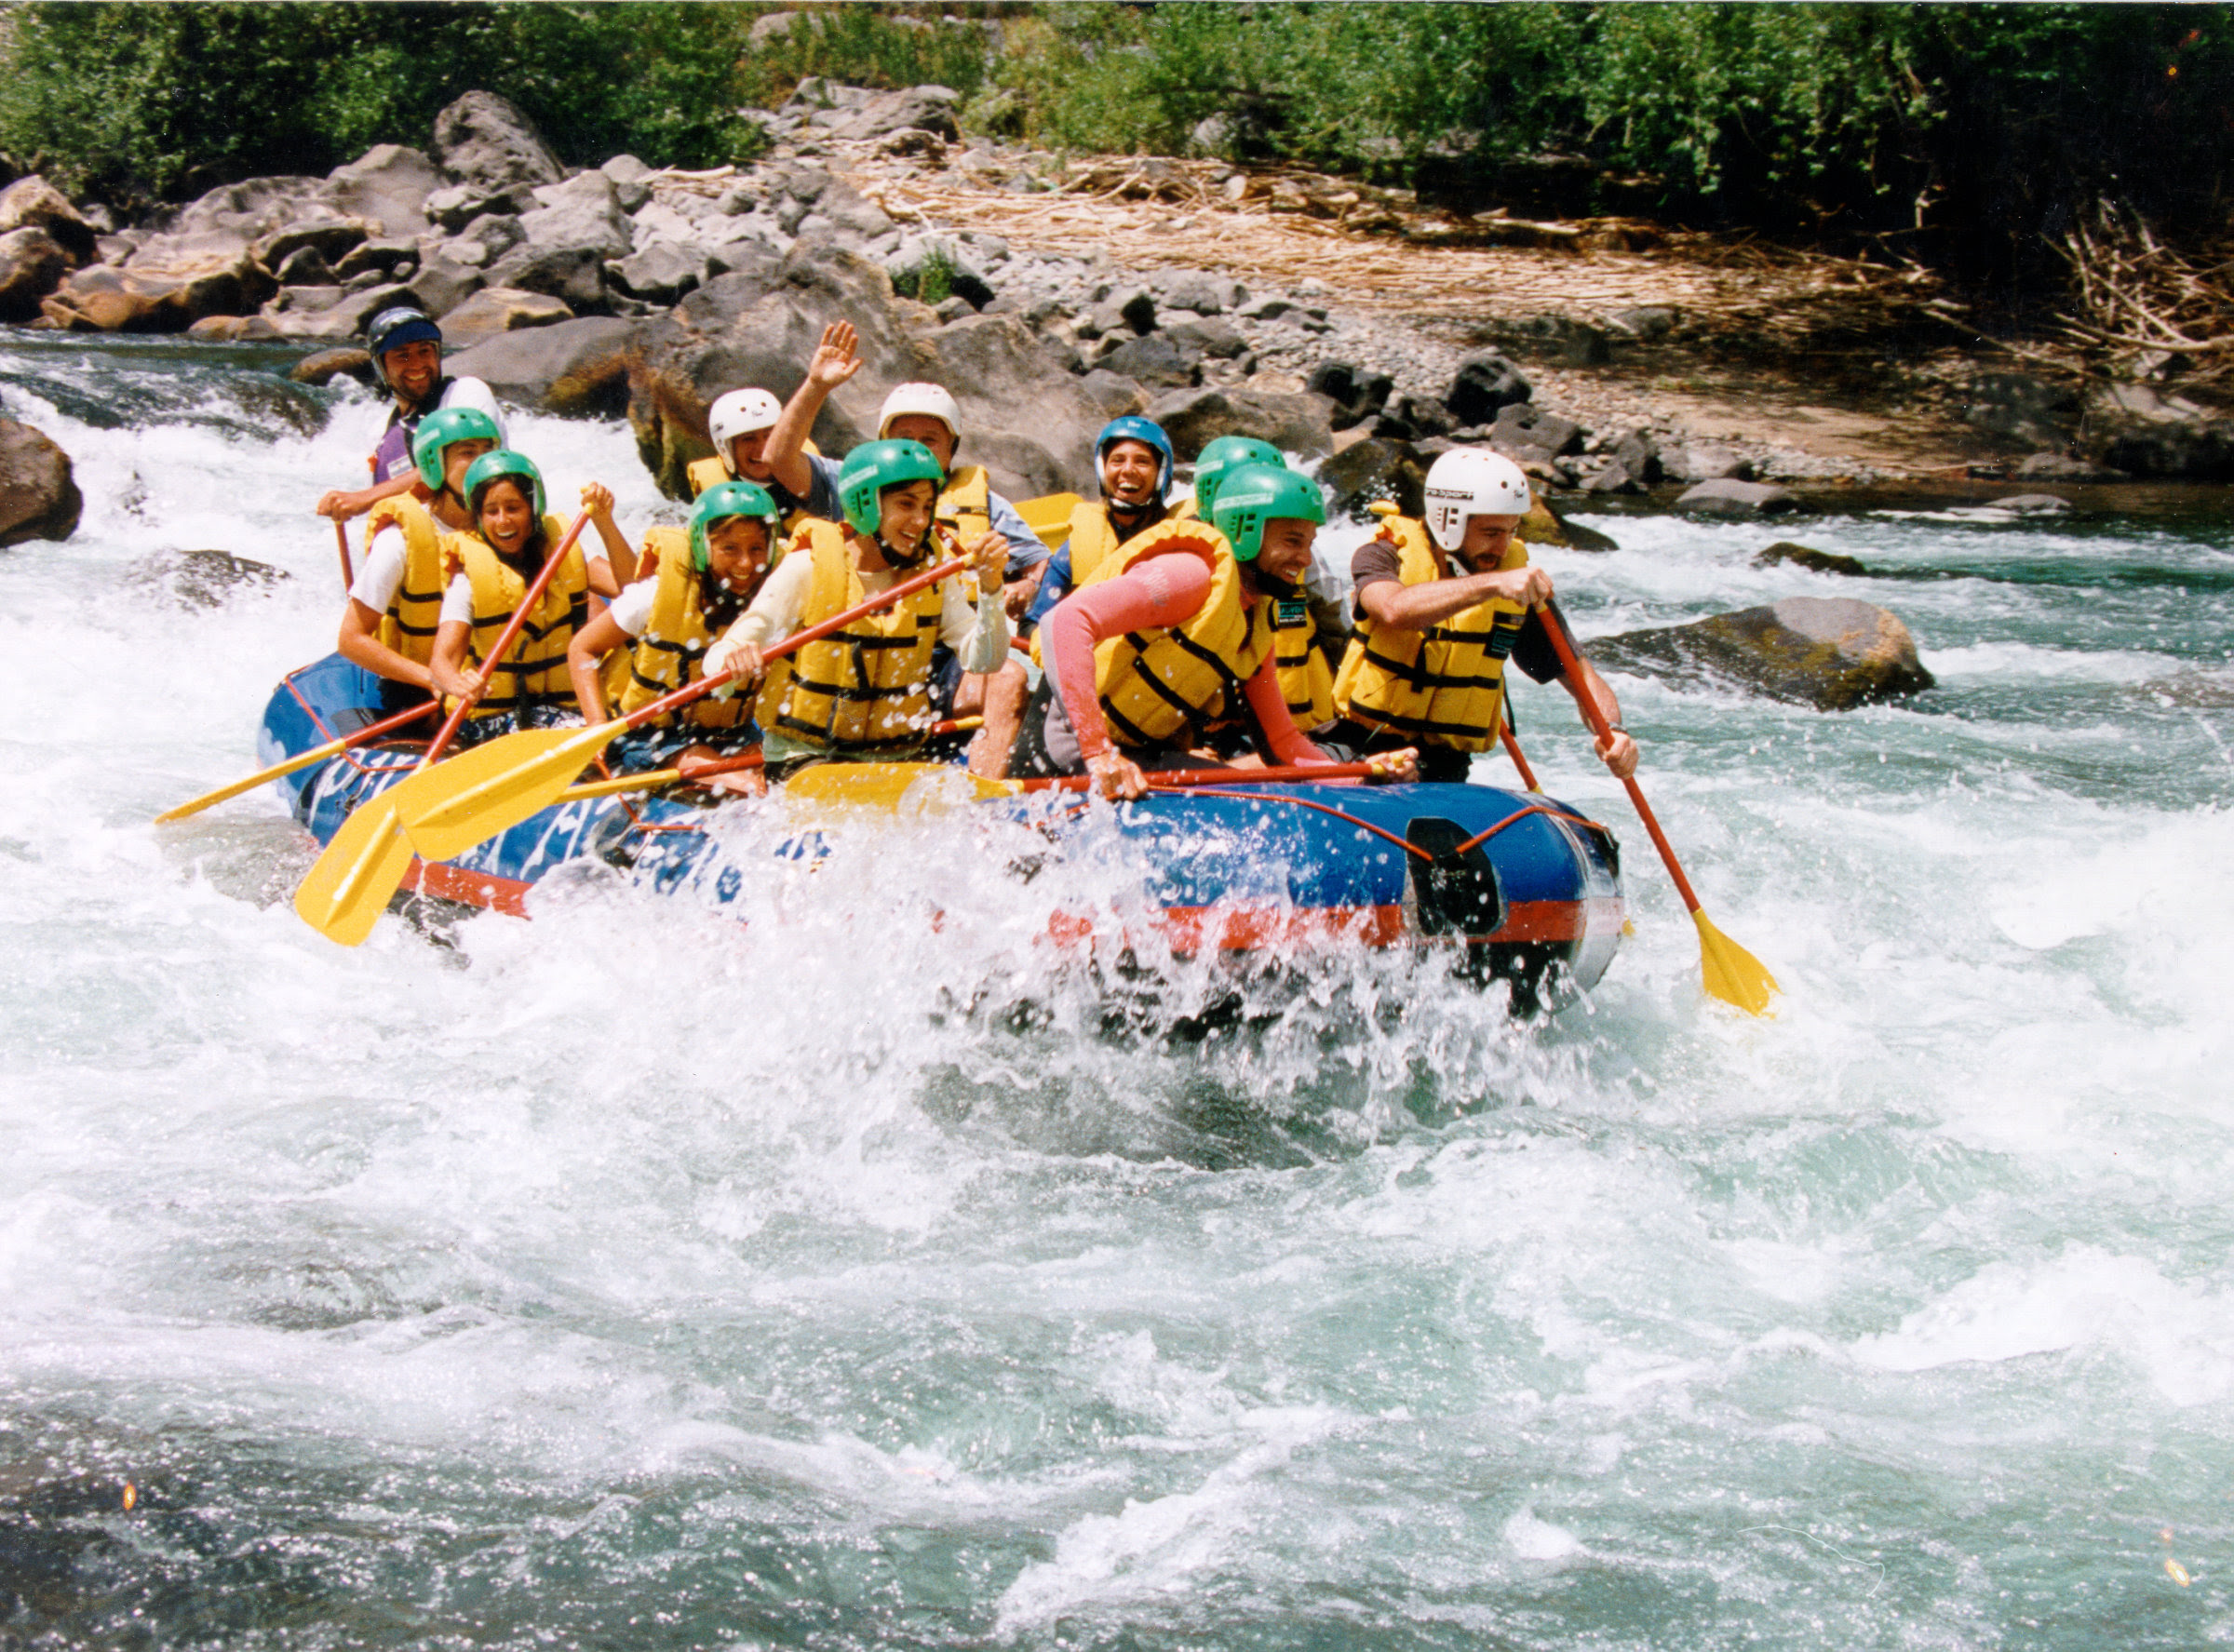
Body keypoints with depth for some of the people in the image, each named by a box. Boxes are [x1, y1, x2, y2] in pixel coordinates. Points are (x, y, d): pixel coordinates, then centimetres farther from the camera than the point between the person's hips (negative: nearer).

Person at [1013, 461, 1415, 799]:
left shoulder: (1257, 625, 14)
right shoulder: (1195, 573, -16)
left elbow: (1283, 739, 16)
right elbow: (1067, 620, -29)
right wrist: (1098, 753, -35)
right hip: (1070, 752, -9)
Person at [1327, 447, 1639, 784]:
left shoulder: (1521, 585, 2)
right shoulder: (1387, 556, -8)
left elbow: (1578, 674, 3)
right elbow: (1394, 609, -32)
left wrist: (1611, 730, -18)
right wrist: (1492, 584, -41)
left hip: (1444, 772, 3)